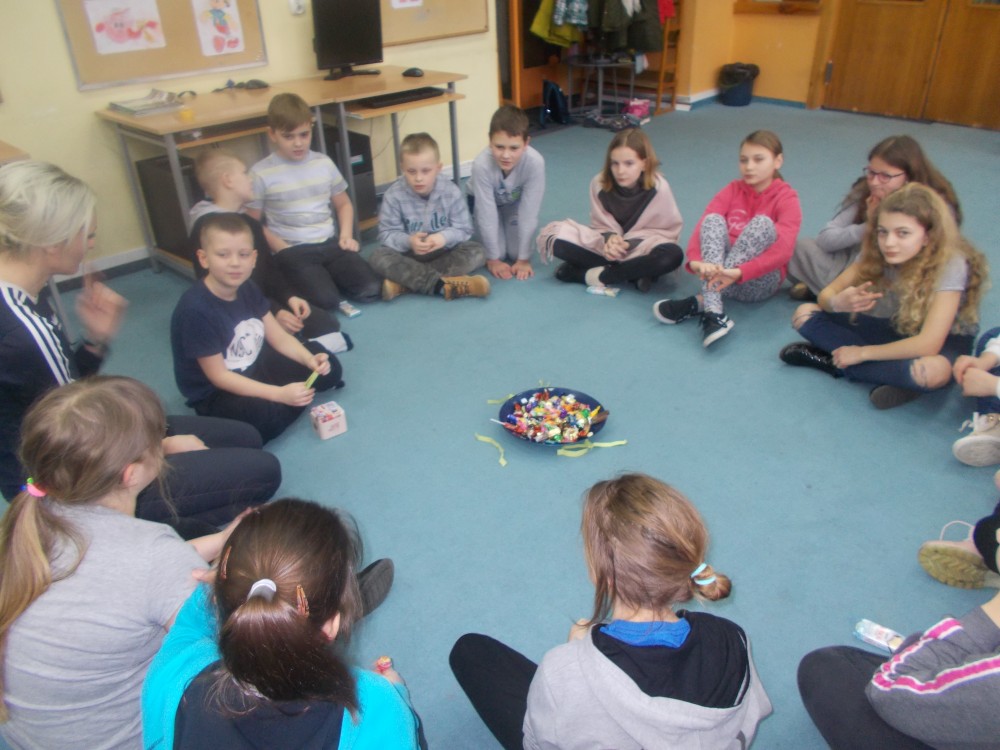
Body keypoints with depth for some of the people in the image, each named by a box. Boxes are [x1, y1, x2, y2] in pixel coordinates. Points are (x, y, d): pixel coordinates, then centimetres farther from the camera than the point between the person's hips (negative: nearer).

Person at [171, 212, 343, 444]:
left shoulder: (248, 289, -4)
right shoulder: (195, 309, -28)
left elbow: (279, 337, 0)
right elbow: (218, 376, -26)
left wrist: (310, 359, -20)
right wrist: (279, 393, -32)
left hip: (256, 368, 7)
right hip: (215, 393, -6)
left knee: (329, 368, 3)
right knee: (269, 417, -35)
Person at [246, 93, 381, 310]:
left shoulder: (324, 163, 8)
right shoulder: (261, 174, -4)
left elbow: (343, 204, 20)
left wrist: (346, 235, 2)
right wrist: (283, 250, -12)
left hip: (330, 243, 4)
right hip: (292, 251, -4)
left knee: (371, 289, -15)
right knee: (326, 300, -27)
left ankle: (327, 276, 9)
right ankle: (296, 282, 5)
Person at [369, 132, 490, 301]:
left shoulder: (451, 192, -13)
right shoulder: (394, 195, -15)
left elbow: (464, 229, -10)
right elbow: (386, 234, -13)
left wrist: (444, 237, -32)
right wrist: (408, 241, -34)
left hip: (444, 251, 1)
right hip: (409, 253, -1)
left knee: (477, 252, -24)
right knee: (378, 257, -27)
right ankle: (444, 284, -39)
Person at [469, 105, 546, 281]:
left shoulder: (535, 163, -38)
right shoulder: (482, 164, -40)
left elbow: (529, 213, -30)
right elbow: (487, 213, -31)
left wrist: (524, 258, -25)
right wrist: (493, 258, -23)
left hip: (516, 201, 1)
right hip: (485, 201, -1)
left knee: (515, 253, -12)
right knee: (500, 252, -14)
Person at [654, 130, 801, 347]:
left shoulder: (786, 199, -4)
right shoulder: (732, 190, 6)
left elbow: (783, 250, -21)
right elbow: (704, 225, -11)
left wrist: (739, 272, -37)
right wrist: (696, 261, -33)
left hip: (759, 281, -2)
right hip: (720, 273, 3)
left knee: (763, 223, -27)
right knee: (713, 219, -22)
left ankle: (699, 302, -33)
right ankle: (713, 313, -42)